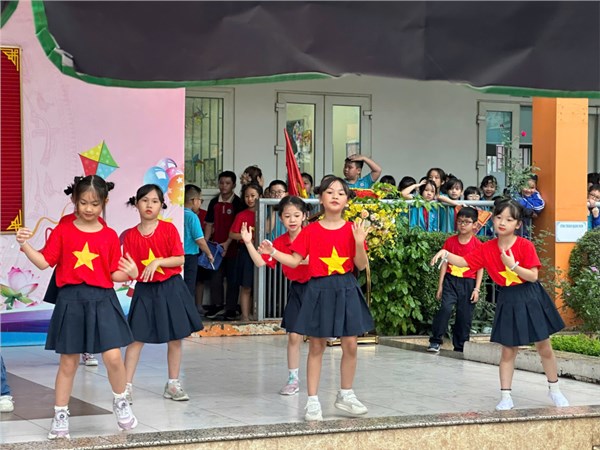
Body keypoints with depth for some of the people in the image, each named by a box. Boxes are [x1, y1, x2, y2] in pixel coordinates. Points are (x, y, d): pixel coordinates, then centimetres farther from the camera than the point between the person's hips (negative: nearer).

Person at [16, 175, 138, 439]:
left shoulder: (110, 236, 4)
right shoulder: (62, 231, 4)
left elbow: (115, 275, 5)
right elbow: (44, 263, 0)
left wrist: (130, 274, -14)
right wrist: (25, 245, -12)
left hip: (102, 300, 0)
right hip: (70, 300, 0)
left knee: (113, 356, -10)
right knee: (68, 362, 5)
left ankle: (120, 402, 18)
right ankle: (60, 415, 18)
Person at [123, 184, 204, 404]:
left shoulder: (169, 229, -4)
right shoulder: (131, 235, 0)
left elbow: (180, 259, -7)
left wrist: (157, 262, -19)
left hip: (170, 288, 0)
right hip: (145, 290, 0)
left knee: (175, 338, 6)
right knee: (136, 338, -3)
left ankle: (173, 384, 19)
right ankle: (127, 386, 2)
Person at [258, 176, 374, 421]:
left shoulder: (352, 229, 1)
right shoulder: (311, 231, -1)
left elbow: (361, 265, -1)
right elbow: (294, 261, 0)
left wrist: (359, 242, -16)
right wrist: (273, 252, -13)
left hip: (346, 290, 1)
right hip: (319, 290, -1)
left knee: (350, 345, 4)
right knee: (316, 346, 3)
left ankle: (345, 395, 23)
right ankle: (313, 401, 9)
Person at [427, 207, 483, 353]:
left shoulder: (477, 245, -2)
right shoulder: (450, 241, 3)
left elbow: (480, 269, 1)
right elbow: (444, 263, 5)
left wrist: (476, 289, -4)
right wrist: (440, 285, 2)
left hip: (468, 283, 0)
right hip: (451, 280, 0)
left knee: (465, 316, 4)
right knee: (445, 308, -19)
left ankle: (460, 347, 15)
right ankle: (435, 341, -11)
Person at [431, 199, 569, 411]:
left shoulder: (525, 246, -14)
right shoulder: (487, 249, -4)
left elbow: (533, 276, -16)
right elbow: (464, 262, -4)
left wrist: (513, 265, -27)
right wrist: (446, 255, -20)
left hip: (530, 298, -2)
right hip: (508, 301, 2)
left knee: (544, 347, 10)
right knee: (508, 350, 5)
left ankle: (554, 389, 28)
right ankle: (505, 396, 12)